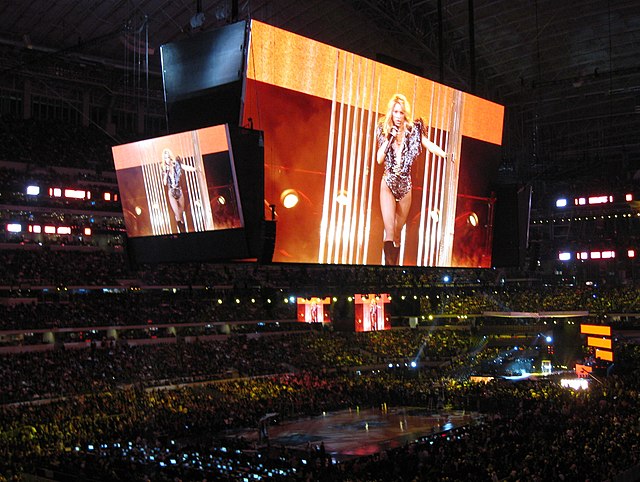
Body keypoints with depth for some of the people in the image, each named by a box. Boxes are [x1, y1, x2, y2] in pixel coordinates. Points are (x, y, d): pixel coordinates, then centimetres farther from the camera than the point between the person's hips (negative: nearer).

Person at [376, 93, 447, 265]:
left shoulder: (414, 130, 3)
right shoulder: (385, 131, 5)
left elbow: (429, 145, -7)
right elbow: (379, 159, -3)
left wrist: (446, 155, -21)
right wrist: (389, 139, -11)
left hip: (405, 185, 1)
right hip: (388, 183, -1)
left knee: (398, 232, 6)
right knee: (389, 232, -14)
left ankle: (395, 263, 12)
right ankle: (388, 263, -20)